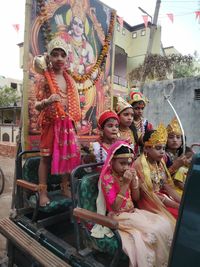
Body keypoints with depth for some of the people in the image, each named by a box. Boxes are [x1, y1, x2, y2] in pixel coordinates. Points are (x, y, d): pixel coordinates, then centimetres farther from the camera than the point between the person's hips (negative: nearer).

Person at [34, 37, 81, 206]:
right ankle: (43, 191, 15)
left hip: (67, 123, 5)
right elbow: (37, 105, -9)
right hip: (51, 122, -5)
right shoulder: (45, 79, -7)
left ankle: (66, 186, 26)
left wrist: (74, 120, 10)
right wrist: (48, 101, -29)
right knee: (46, 156, 3)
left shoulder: (69, 80, 9)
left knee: (69, 154, 9)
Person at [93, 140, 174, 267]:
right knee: (154, 230, -21)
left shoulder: (128, 175, 2)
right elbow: (115, 207, -23)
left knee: (165, 224, -8)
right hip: (118, 217, -7)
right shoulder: (107, 178, -18)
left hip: (133, 212, 7)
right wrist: (125, 184, -28)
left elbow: (136, 199, 5)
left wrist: (134, 180, -12)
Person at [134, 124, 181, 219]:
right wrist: (177, 205, -18)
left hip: (164, 198, 7)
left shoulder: (160, 162, 5)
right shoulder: (139, 164, -17)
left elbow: (167, 187, 4)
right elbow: (148, 193, -18)